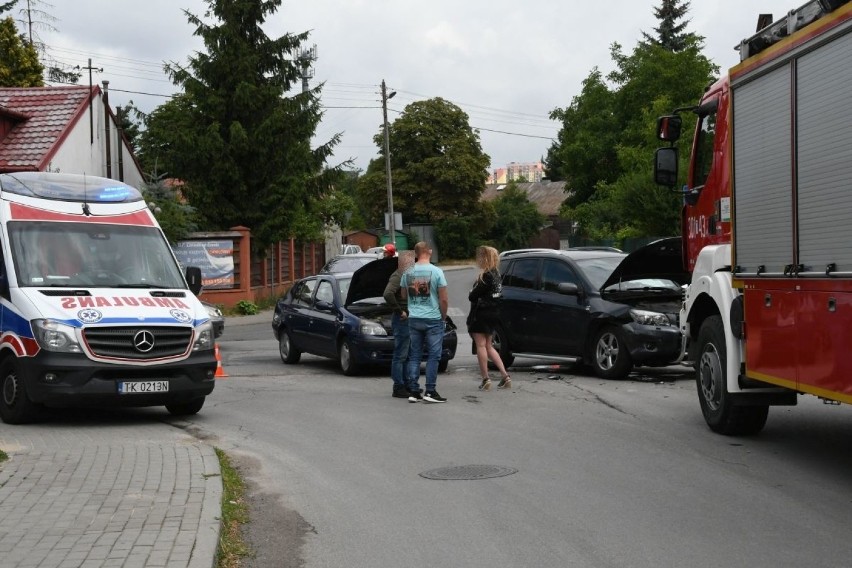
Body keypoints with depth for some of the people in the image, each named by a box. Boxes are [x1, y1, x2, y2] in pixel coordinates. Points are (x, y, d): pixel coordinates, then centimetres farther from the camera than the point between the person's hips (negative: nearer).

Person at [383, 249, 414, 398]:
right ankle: (398, 388, -3)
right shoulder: (397, 277, -14)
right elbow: (388, 294, -30)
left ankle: (406, 384, 24)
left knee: (407, 355, 16)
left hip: (409, 320, 10)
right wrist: (399, 311, -24)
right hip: (402, 320, -10)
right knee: (400, 355, -6)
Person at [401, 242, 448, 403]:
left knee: (414, 356, 9)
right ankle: (430, 391, -2)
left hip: (413, 319, 4)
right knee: (433, 355, 2)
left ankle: (413, 391, 7)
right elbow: (443, 299, -8)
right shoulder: (436, 272, -9)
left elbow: (404, 296, 14)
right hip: (433, 319, -4)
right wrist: (443, 317, 4)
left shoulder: (407, 273, 3)